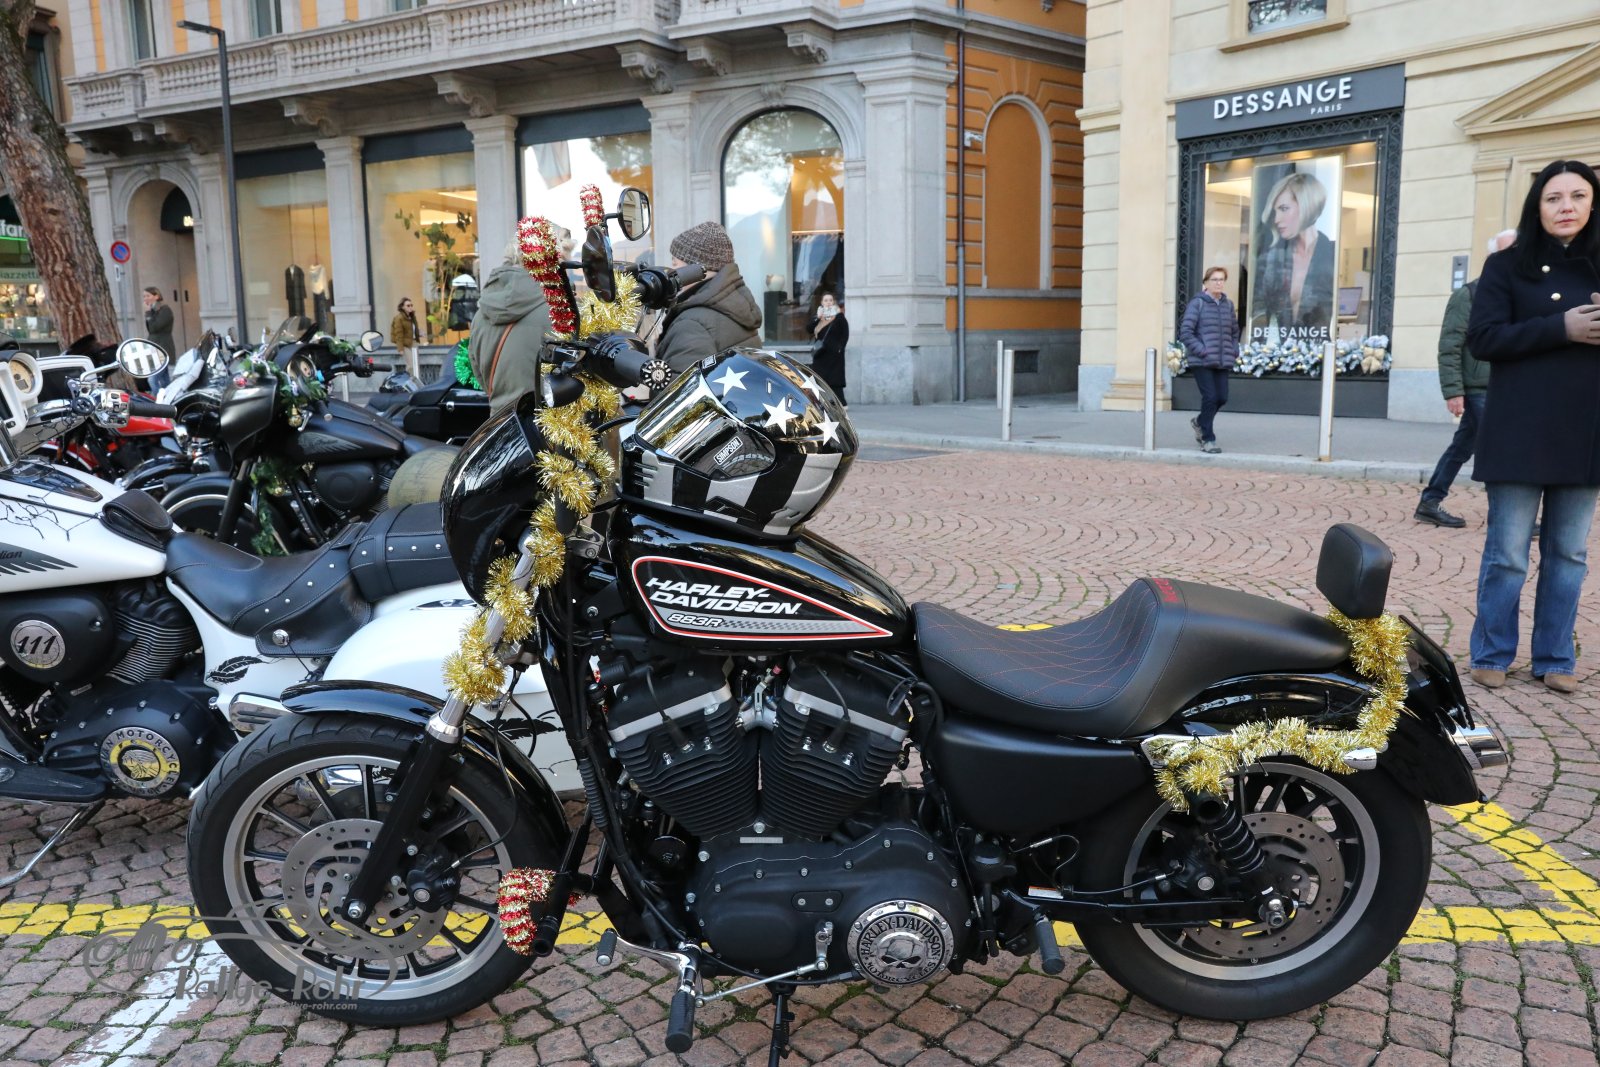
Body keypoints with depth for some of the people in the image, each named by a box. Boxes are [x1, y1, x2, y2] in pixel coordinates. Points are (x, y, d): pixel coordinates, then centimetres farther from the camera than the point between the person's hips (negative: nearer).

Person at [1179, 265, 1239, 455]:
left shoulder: (1228, 305, 14)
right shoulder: (1197, 304, -3)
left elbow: (1234, 331, 25)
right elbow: (1185, 332, -9)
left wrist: (1234, 352, 9)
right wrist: (1201, 351, -14)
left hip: (1223, 362, 5)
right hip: (1202, 362, -5)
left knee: (1222, 398, 2)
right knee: (1210, 397, -10)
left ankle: (1200, 422, 31)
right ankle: (1208, 439, 3)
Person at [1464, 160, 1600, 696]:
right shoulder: (1508, 265, 2)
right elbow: (1483, 337, -8)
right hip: (1521, 431, -3)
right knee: (1508, 553, 0)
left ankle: (1555, 659, 18)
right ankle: (1491, 655, 13)